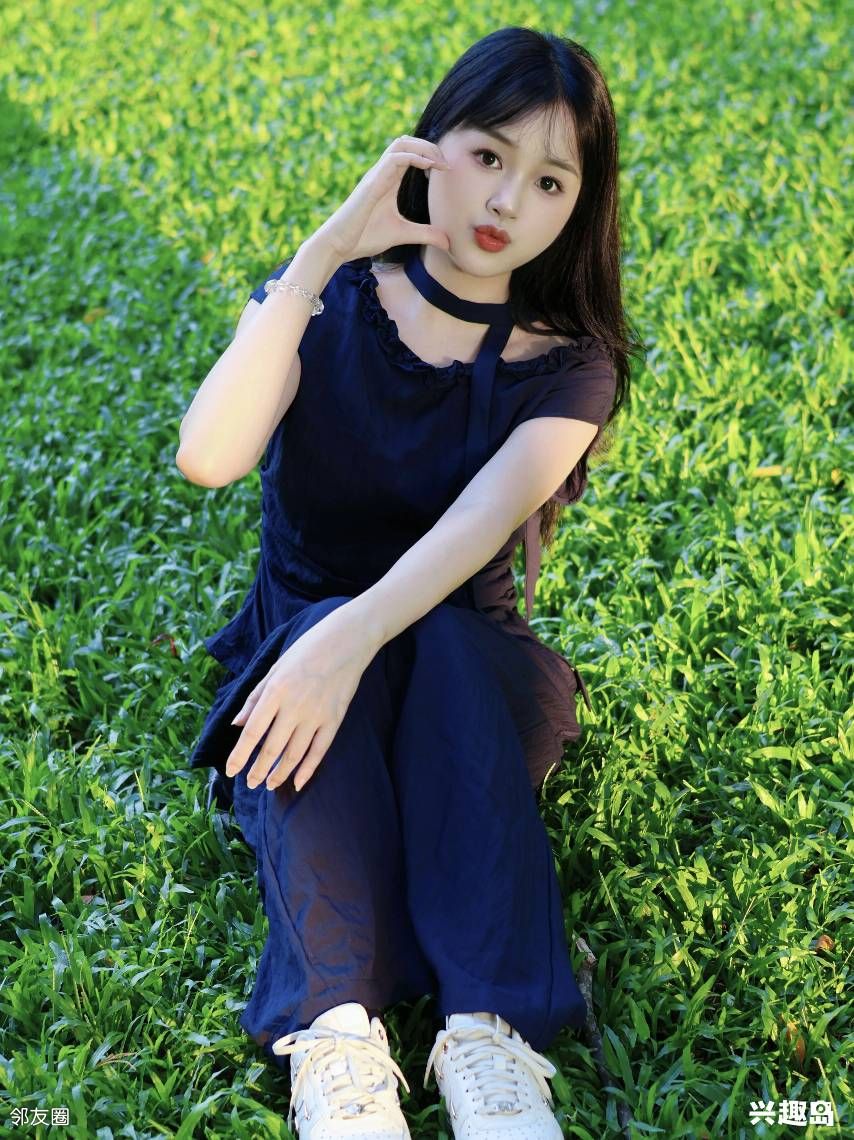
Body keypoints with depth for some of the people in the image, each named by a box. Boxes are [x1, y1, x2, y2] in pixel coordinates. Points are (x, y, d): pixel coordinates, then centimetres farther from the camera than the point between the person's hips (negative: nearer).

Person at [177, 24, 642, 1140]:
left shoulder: (569, 362, -5)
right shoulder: (325, 302, -4)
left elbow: (484, 517, -27)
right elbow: (208, 457, -25)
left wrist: (352, 638, -45)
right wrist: (324, 251, -28)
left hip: (475, 665, 0)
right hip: (297, 637, 0)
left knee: (447, 641, -35)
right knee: (325, 644, -35)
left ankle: (489, 1031, -42)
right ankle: (337, 1031, -43)